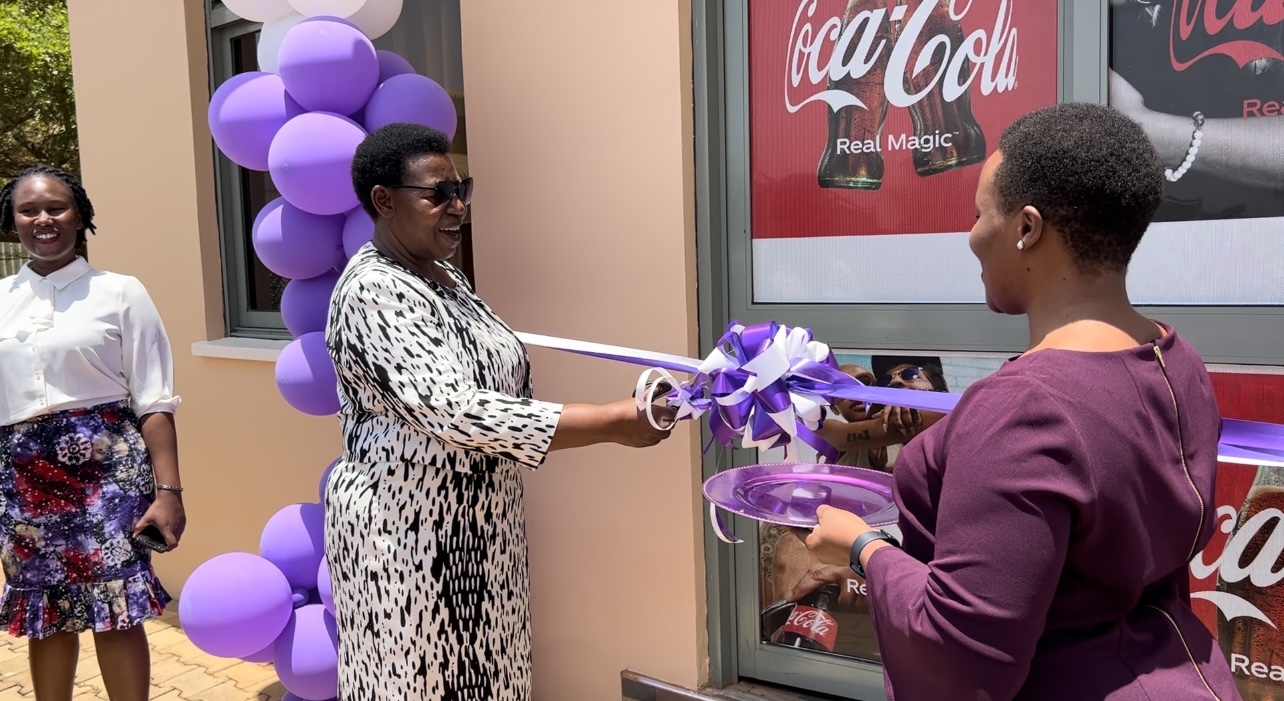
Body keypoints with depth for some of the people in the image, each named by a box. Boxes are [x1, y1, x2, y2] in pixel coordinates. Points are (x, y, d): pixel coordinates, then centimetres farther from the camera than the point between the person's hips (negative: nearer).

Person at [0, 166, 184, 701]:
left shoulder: (120, 293, -2)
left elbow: (154, 403, -4)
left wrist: (167, 490, -10)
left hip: (104, 464, -4)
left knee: (116, 612, 1)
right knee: (45, 614, 15)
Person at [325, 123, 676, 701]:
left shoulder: (443, 276, 8)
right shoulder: (373, 292, -21)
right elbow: (456, 413, -31)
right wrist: (615, 423, -32)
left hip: (475, 528, 8)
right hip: (405, 534, -8)